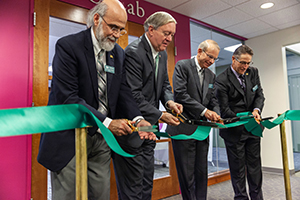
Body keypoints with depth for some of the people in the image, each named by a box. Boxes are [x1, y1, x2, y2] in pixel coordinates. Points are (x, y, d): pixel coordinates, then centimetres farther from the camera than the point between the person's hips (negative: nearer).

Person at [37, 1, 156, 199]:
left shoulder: (119, 54, 8)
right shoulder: (68, 46, -12)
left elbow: (124, 92, 4)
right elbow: (67, 97, -21)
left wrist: (138, 119, -15)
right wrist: (107, 122, -25)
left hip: (102, 139, 6)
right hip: (69, 138, -5)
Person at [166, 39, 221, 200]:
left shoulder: (211, 75, 16)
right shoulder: (182, 66, -5)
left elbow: (213, 100, 16)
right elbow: (180, 93, -16)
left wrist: (216, 115, -6)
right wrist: (204, 111, -17)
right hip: (184, 129, -6)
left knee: (202, 173, 13)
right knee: (187, 175, 1)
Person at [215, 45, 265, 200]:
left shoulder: (253, 72, 4)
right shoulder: (222, 80, -15)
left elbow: (259, 95, 6)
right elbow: (225, 110, -16)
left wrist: (256, 109, -15)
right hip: (235, 131, -5)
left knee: (255, 166, 15)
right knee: (238, 169, 7)